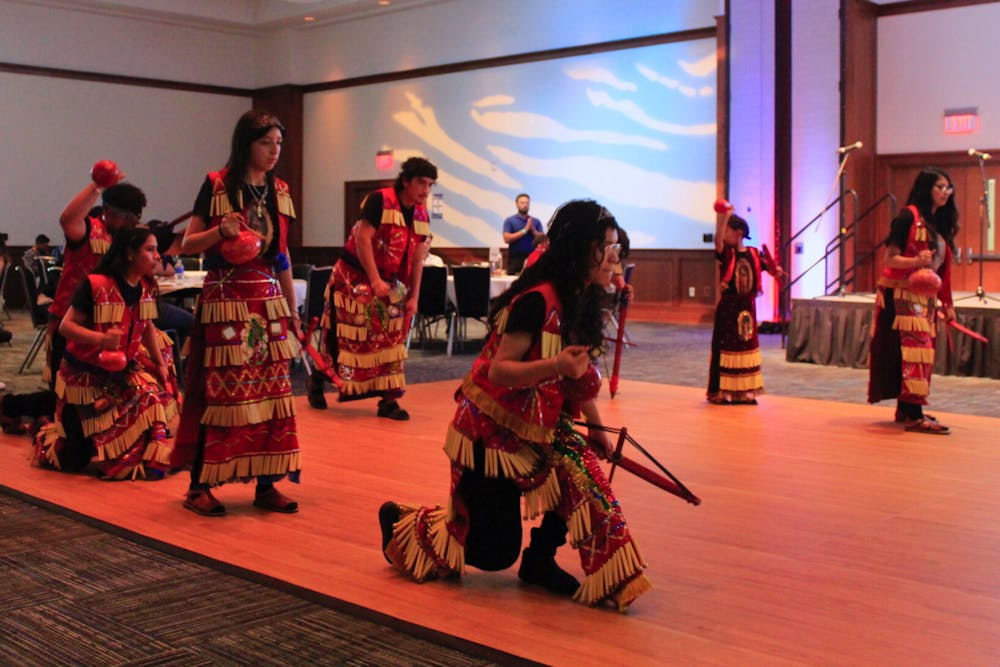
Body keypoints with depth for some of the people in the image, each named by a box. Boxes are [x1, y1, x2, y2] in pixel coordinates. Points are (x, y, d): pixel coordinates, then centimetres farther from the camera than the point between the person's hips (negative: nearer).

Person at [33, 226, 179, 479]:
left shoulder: (147, 287, -3)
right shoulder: (96, 285, -22)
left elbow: (148, 327, 12)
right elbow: (66, 326, -21)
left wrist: (161, 365, 5)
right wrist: (101, 338, -38)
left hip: (124, 369, 6)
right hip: (86, 372, -6)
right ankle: (47, 437, 36)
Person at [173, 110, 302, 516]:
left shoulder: (279, 191, 12)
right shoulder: (216, 186, -3)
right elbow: (187, 245, -2)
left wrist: (292, 309, 16)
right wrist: (220, 231, -21)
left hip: (268, 301, 5)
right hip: (225, 299, -5)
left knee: (271, 391, 2)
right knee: (219, 391, -4)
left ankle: (266, 485, 9)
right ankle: (199, 486, 6)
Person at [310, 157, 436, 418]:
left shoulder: (422, 216, 4)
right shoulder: (379, 200, -16)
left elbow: (417, 259, 6)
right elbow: (362, 238, -22)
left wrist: (413, 296, 1)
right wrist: (375, 281, -25)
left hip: (390, 284, 7)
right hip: (355, 277, -6)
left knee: (389, 339, 3)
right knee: (346, 336, 0)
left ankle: (388, 400, 7)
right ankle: (317, 382, 21)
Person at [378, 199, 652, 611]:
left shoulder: (582, 303, 1)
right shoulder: (537, 300, -25)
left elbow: (579, 374, 14)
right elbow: (500, 370, -28)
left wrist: (595, 427, 14)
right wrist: (555, 364, -43)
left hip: (538, 427, 8)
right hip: (493, 431, -8)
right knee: (495, 553, 3)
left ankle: (539, 560, 6)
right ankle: (402, 521, 25)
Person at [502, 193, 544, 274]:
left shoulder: (536, 222, 12)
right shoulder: (509, 221, 4)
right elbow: (507, 239, -9)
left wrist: (533, 230, -11)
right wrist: (525, 230, -12)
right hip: (515, 259, -2)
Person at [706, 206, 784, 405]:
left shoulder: (754, 255, 2)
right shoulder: (726, 254, -6)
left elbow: (770, 268, 9)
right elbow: (718, 238, -24)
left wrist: (776, 270, -13)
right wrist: (724, 216, -30)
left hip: (747, 307, 3)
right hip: (728, 307, -3)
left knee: (747, 346, 10)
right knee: (726, 347, -2)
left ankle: (745, 392, 20)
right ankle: (722, 392, 6)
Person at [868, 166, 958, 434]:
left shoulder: (941, 223, 14)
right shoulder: (909, 217, -9)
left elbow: (942, 268, 17)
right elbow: (890, 258, -13)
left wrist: (947, 303, 16)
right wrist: (916, 261, -31)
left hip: (926, 298, 8)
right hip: (902, 295, -8)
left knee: (921, 351, 8)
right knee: (914, 349, -14)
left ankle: (905, 409, 15)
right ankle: (914, 415, -17)